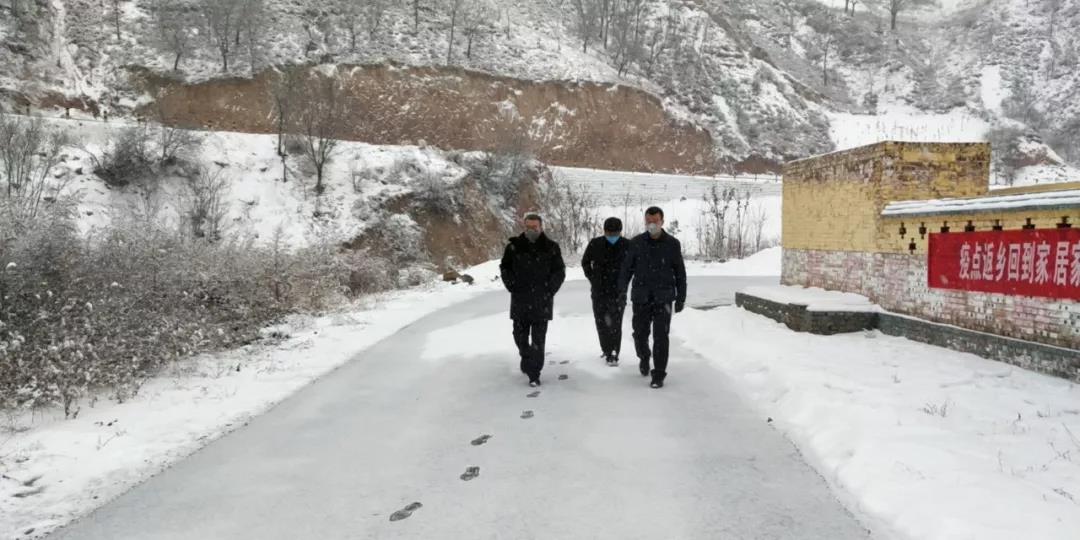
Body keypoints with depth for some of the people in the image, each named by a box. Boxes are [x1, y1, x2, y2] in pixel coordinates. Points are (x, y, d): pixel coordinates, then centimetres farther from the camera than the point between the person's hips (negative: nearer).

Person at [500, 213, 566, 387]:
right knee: (520, 335, 11)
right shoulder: (514, 246, 1)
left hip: (542, 301, -2)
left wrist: (549, 291, -4)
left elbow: (560, 271, 5)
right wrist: (512, 286, -1)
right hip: (520, 300, 2)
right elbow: (504, 268, 11)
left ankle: (534, 374, 3)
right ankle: (526, 357, 39)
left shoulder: (551, 248, -1)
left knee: (538, 338, -2)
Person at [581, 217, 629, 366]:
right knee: (601, 322, 9)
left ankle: (613, 354, 0)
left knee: (615, 324, -7)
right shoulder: (595, 244, -4)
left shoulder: (627, 245, -6)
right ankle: (606, 349, 26)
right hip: (599, 291, 2)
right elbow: (585, 262, 12)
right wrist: (592, 278, 3)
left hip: (618, 292, -2)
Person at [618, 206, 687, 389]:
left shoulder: (672, 244, 1)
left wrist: (681, 297, 5)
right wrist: (621, 289, -8)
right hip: (641, 297, 1)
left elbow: (680, 272, 6)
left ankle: (659, 375, 5)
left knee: (660, 336, -4)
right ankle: (644, 357, 39)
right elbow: (627, 267, 4)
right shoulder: (636, 242, 2)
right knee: (640, 334, 7)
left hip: (663, 298, -1)